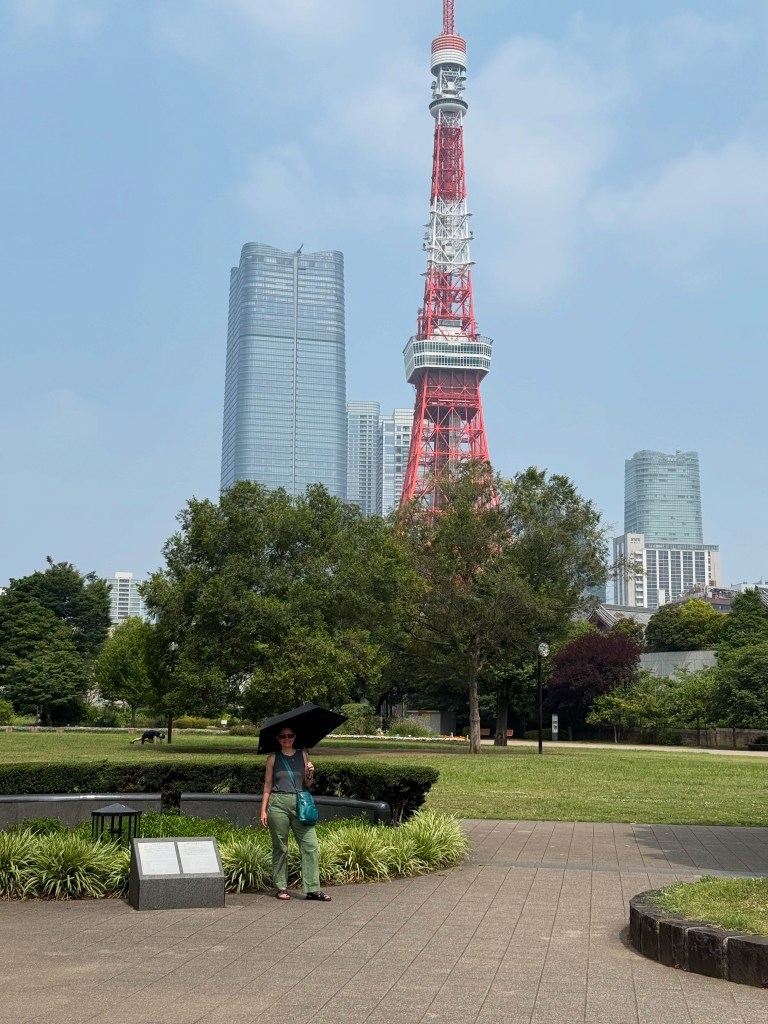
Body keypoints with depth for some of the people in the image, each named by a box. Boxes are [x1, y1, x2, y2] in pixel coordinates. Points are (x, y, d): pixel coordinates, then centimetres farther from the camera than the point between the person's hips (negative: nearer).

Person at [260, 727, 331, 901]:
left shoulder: (303, 755, 10)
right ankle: (281, 887, 13)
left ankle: (312, 888, -3)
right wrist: (263, 810, 3)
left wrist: (309, 774, -8)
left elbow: (307, 784, 14)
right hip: (278, 803, -2)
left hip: (300, 803, 2)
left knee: (310, 845, -6)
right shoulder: (273, 758, 5)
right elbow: (267, 786, 8)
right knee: (280, 847, 3)